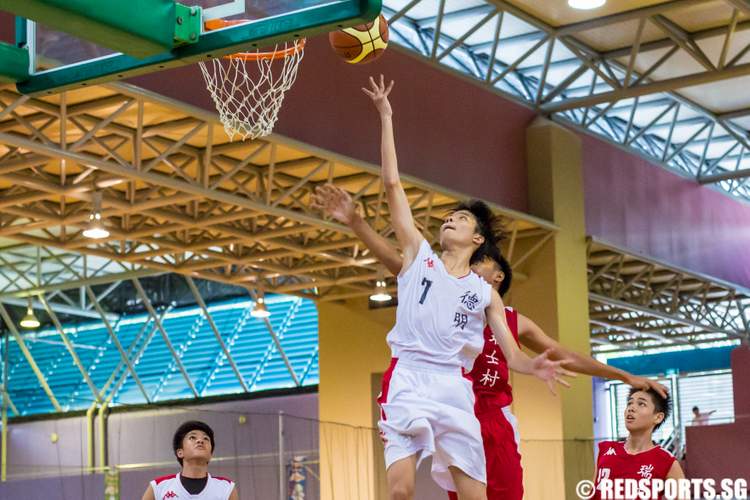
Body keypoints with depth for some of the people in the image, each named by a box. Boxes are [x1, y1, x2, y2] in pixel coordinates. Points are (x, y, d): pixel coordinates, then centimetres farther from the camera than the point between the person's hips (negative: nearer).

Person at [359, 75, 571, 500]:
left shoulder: (486, 294, 16)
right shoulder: (420, 254, 14)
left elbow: (512, 355, 10)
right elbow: (392, 183, 9)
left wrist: (533, 366, -15)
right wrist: (386, 117, 6)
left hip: (454, 386, 2)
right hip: (408, 379, -2)